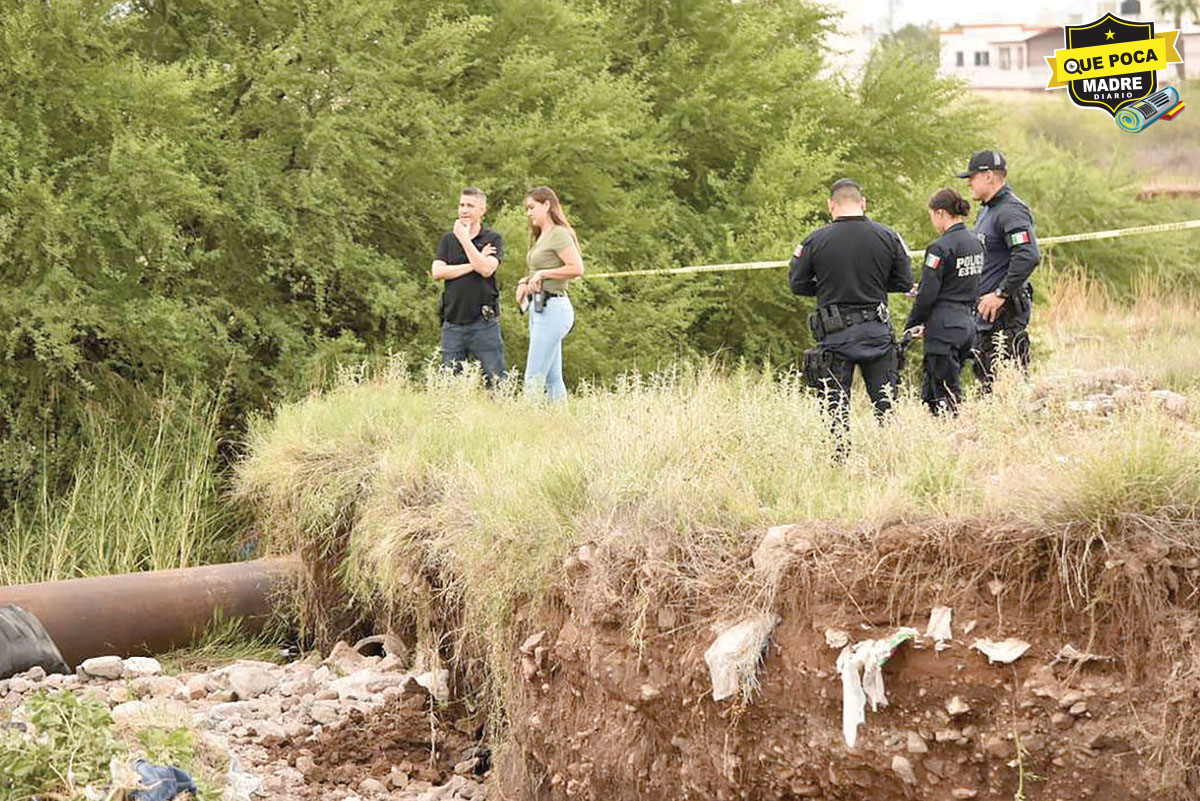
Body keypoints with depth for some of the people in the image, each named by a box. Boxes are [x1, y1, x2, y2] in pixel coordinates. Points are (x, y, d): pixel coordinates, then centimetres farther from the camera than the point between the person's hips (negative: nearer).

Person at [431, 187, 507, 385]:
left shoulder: (493, 239, 4)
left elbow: (486, 269, -14)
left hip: (483, 322, -3)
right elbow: (437, 272, -1)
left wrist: (464, 238, -8)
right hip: (453, 322, 3)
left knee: (496, 379, -5)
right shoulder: (448, 239, 13)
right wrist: (472, 265, -8)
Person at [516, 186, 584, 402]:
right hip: (539, 309, 10)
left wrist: (542, 274, -15)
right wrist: (526, 281, 7)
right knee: (552, 378, 10)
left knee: (534, 379, -12)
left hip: (553, 309, -10)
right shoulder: (541, 237, 19)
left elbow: (577, 268, -20)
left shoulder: (559, 234, -10)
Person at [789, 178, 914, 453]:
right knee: (886, 401, 11)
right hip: (878, 331, 2)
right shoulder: (888, 237, -2)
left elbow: (797, 284, 0)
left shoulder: (815, 241, -7)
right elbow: (905, 283, 4)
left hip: (835, 335, -2)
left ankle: (841, 459, 6)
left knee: (837, 405, 7)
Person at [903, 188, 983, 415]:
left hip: (945, 329, -8)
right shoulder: (975, 244, 11)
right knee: (929, 393, 15)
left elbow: (927, 295, -14)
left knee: (945, 399, -3)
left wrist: (911, 325, 2)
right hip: (968, 325, 8)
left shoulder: (941, 248, -15)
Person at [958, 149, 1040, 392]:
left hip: (1004, 314, -10)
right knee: (988, 383, 11)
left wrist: (1001, 295, -23)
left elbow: (1028, 256, -27)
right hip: (986, 312, 10)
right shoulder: (987, 210, 18)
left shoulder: (1010, 211, -15)